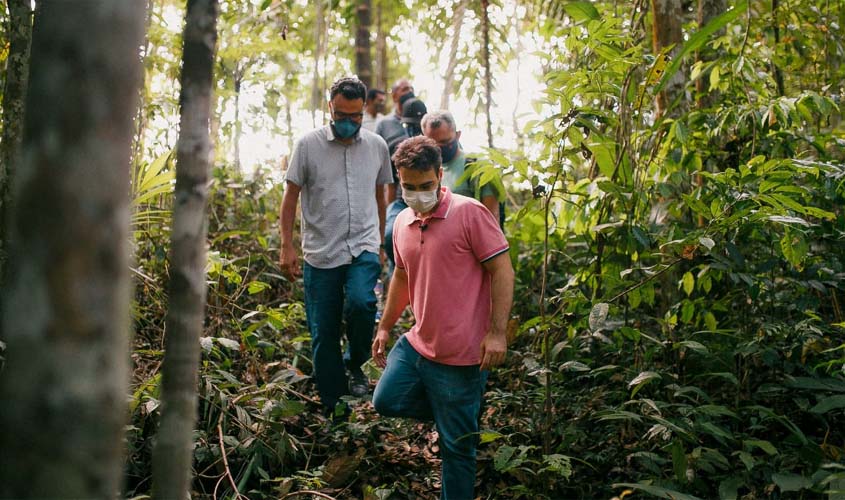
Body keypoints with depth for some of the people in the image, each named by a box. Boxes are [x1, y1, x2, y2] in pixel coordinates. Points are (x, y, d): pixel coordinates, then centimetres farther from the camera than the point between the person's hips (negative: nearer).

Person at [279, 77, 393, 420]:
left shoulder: (377, 146, 7)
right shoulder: (308, 145, -1)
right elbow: (291, 195, 2)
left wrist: (380, 241, 19)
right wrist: (287, 246, -3)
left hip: (364, 248, 1)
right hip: (321, 253, -1)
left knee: (360, 302, -27)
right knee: (323, 333, 3)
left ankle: (355, 364, 2)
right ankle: (333, 406, 19)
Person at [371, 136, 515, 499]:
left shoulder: (469, 213, -15)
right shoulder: (403, 223, 8)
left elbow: (502, 270, -15)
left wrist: (497, 333, -20)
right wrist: (385, 327, 26)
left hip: (461, 356, -7)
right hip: (416, 344, 7)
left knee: (456, 446, 4)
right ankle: (454, 415, 29)